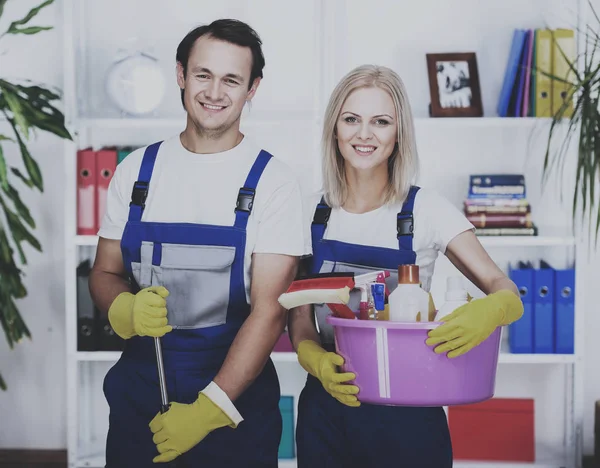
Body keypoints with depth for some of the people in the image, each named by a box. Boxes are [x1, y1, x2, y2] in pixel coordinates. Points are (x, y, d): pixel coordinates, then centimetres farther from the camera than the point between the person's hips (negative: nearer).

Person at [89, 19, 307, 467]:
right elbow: (105, 273, 7)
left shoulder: (273, 181, -8)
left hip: (238, 394, -3)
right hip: (138, 392, 3)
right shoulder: (136, 170, 3)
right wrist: (127, 310, -16)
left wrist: (209, 409, -20)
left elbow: (269, 311, -13)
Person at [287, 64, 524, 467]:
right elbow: (298, 320, 2)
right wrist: (317, 361, -19)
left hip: (407, 415, -2)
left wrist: (492, 310, -36)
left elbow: (507, 294, -13)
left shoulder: (427, 209, -8)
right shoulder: (312, 212, -1)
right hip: (326, 409, 2)